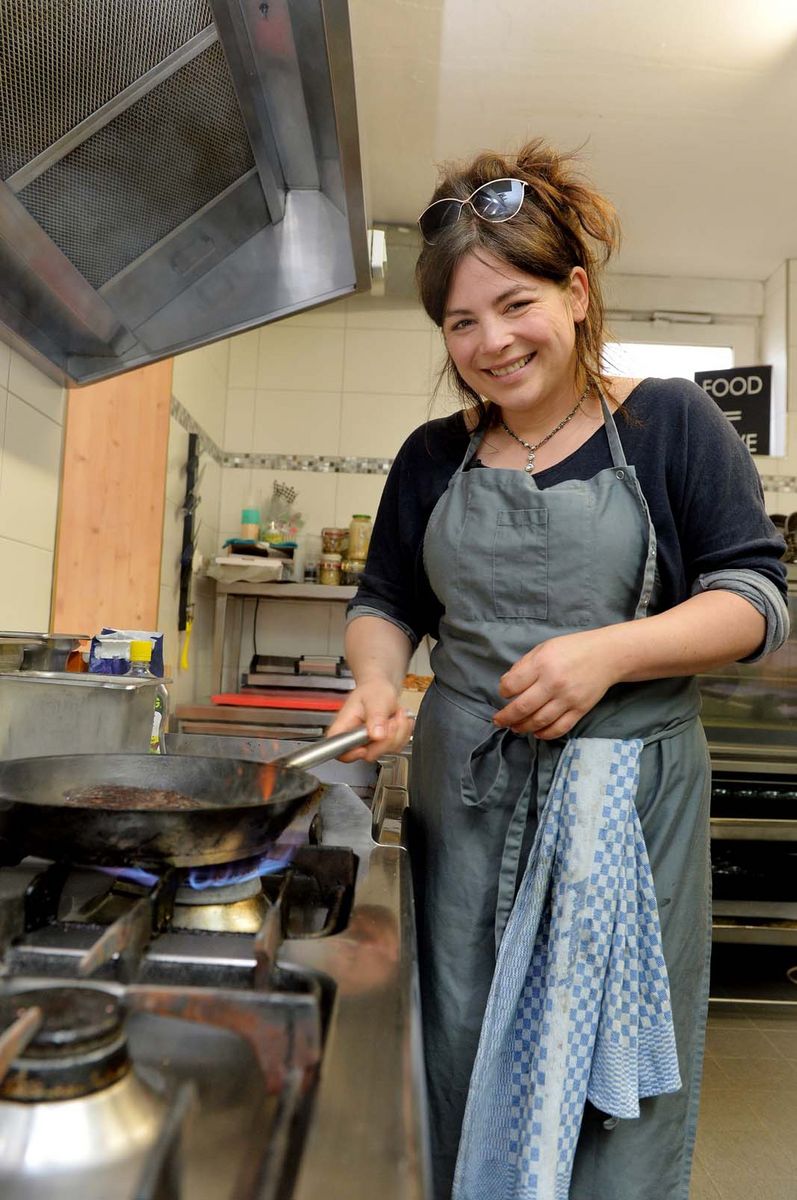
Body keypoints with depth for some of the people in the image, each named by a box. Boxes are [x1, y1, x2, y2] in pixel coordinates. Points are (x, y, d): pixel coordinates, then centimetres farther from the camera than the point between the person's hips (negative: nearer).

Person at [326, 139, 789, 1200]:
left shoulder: (670, 421, -1)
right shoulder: (434, 457, 8)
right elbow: (386, 602, 14)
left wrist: (609, 651, -20)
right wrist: (377, 682, -7)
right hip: (467, 794, 3)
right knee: (463, 1066, 13)